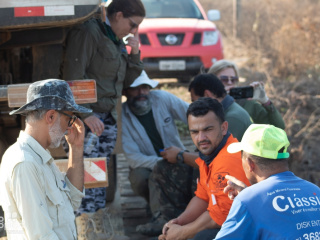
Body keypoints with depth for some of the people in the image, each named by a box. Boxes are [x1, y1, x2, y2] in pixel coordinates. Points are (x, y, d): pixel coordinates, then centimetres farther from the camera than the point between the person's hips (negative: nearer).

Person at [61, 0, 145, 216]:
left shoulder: (118, 41, 18)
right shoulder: (88, 33, -10)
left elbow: (127, 82, 22)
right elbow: (73, 77, -17)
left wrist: (134, 54, 7)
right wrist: (86, 115, -21)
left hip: (107, 117, 9)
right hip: (86, 119, -9)